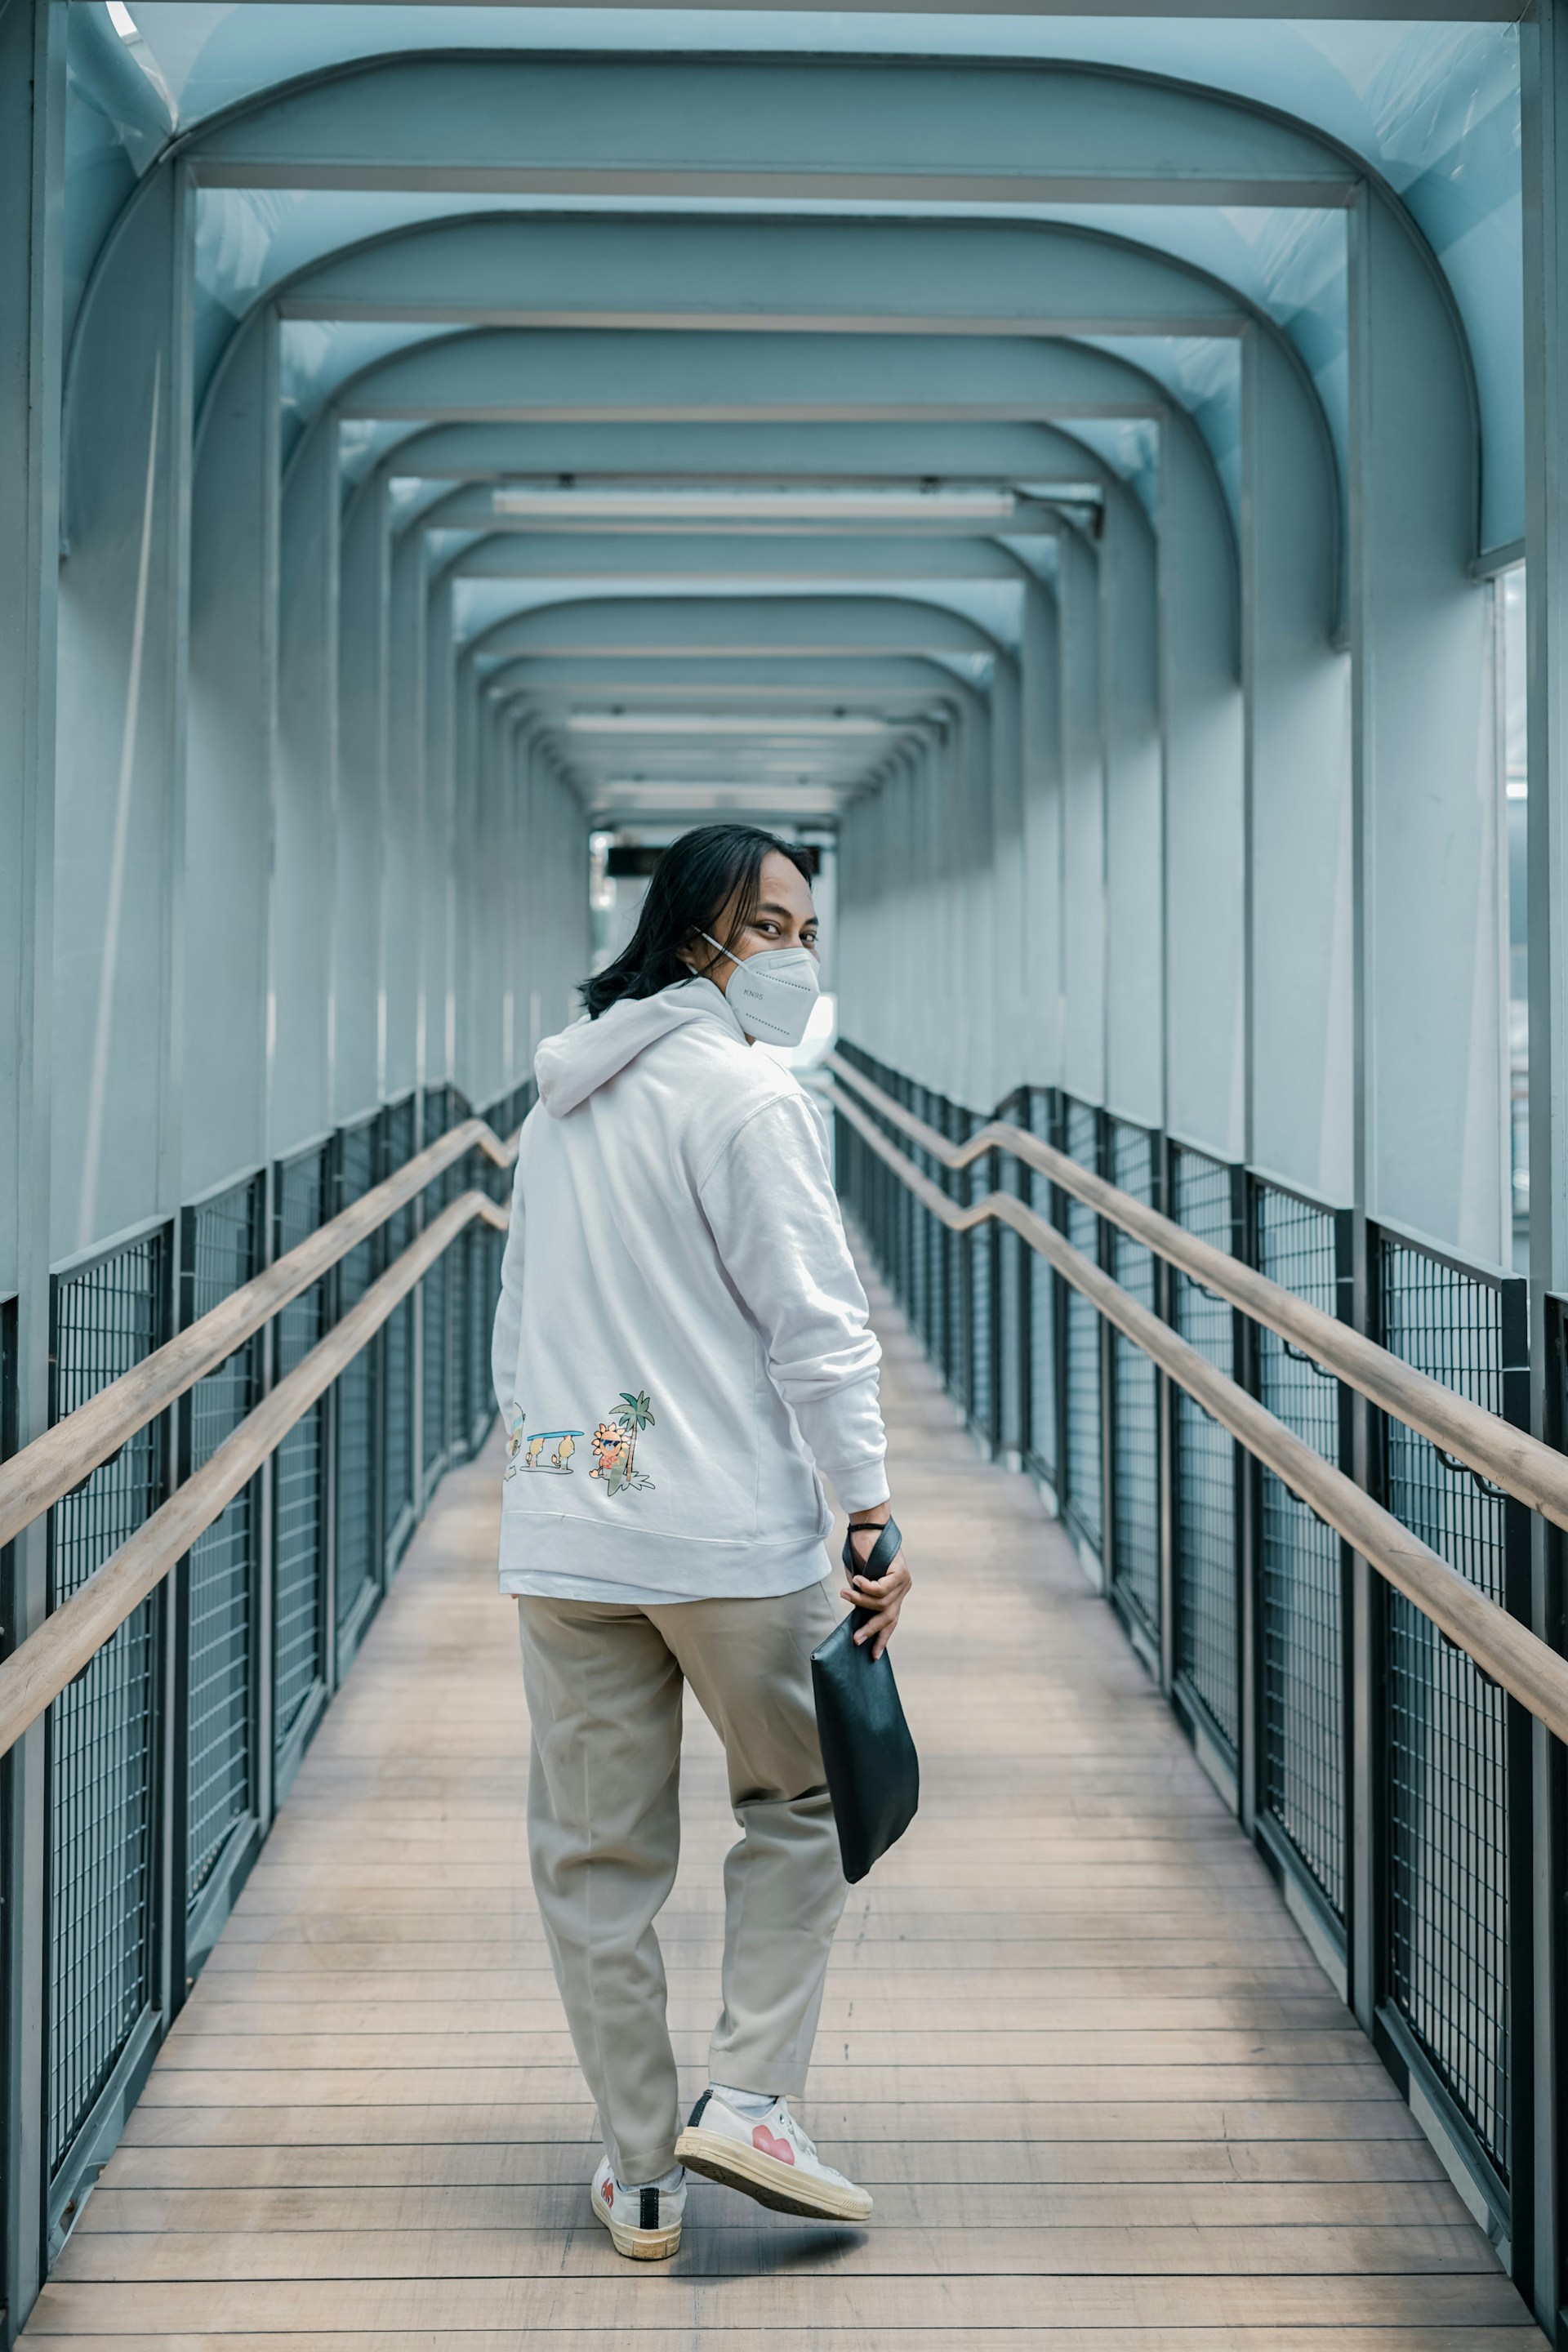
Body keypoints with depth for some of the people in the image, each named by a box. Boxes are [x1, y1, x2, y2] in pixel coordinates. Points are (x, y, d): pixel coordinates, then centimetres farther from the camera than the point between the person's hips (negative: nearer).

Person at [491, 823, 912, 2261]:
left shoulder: (562, 1100, 16)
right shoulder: (750, 1097, -8)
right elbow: (813, 1321, -14)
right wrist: (872, 1509, -13)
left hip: (559, 1532, 6)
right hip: (730, 1531, -6)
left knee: (594, 1855, 10)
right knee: (801, 1803, 14)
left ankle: (639, 2174, 17)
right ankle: (750, 2100, 4)